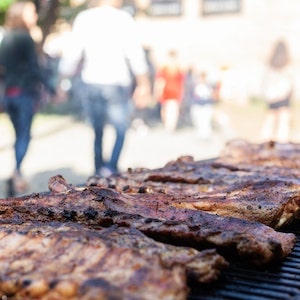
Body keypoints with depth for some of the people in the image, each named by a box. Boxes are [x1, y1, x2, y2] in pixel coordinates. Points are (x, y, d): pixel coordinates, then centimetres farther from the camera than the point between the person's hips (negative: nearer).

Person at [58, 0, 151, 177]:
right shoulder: (124, 19, -5)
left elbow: (72, 55, 2)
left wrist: (62, 81, 13)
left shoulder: (83, 18, 2)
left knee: (98, 132, 15)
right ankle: (111, 168, -10)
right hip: (117, 83, -3)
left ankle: (99, 174, 19)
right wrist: (143, 85, -1)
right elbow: (136, 55, -7)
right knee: (121, 130, 9)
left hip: (91, 84, 3)